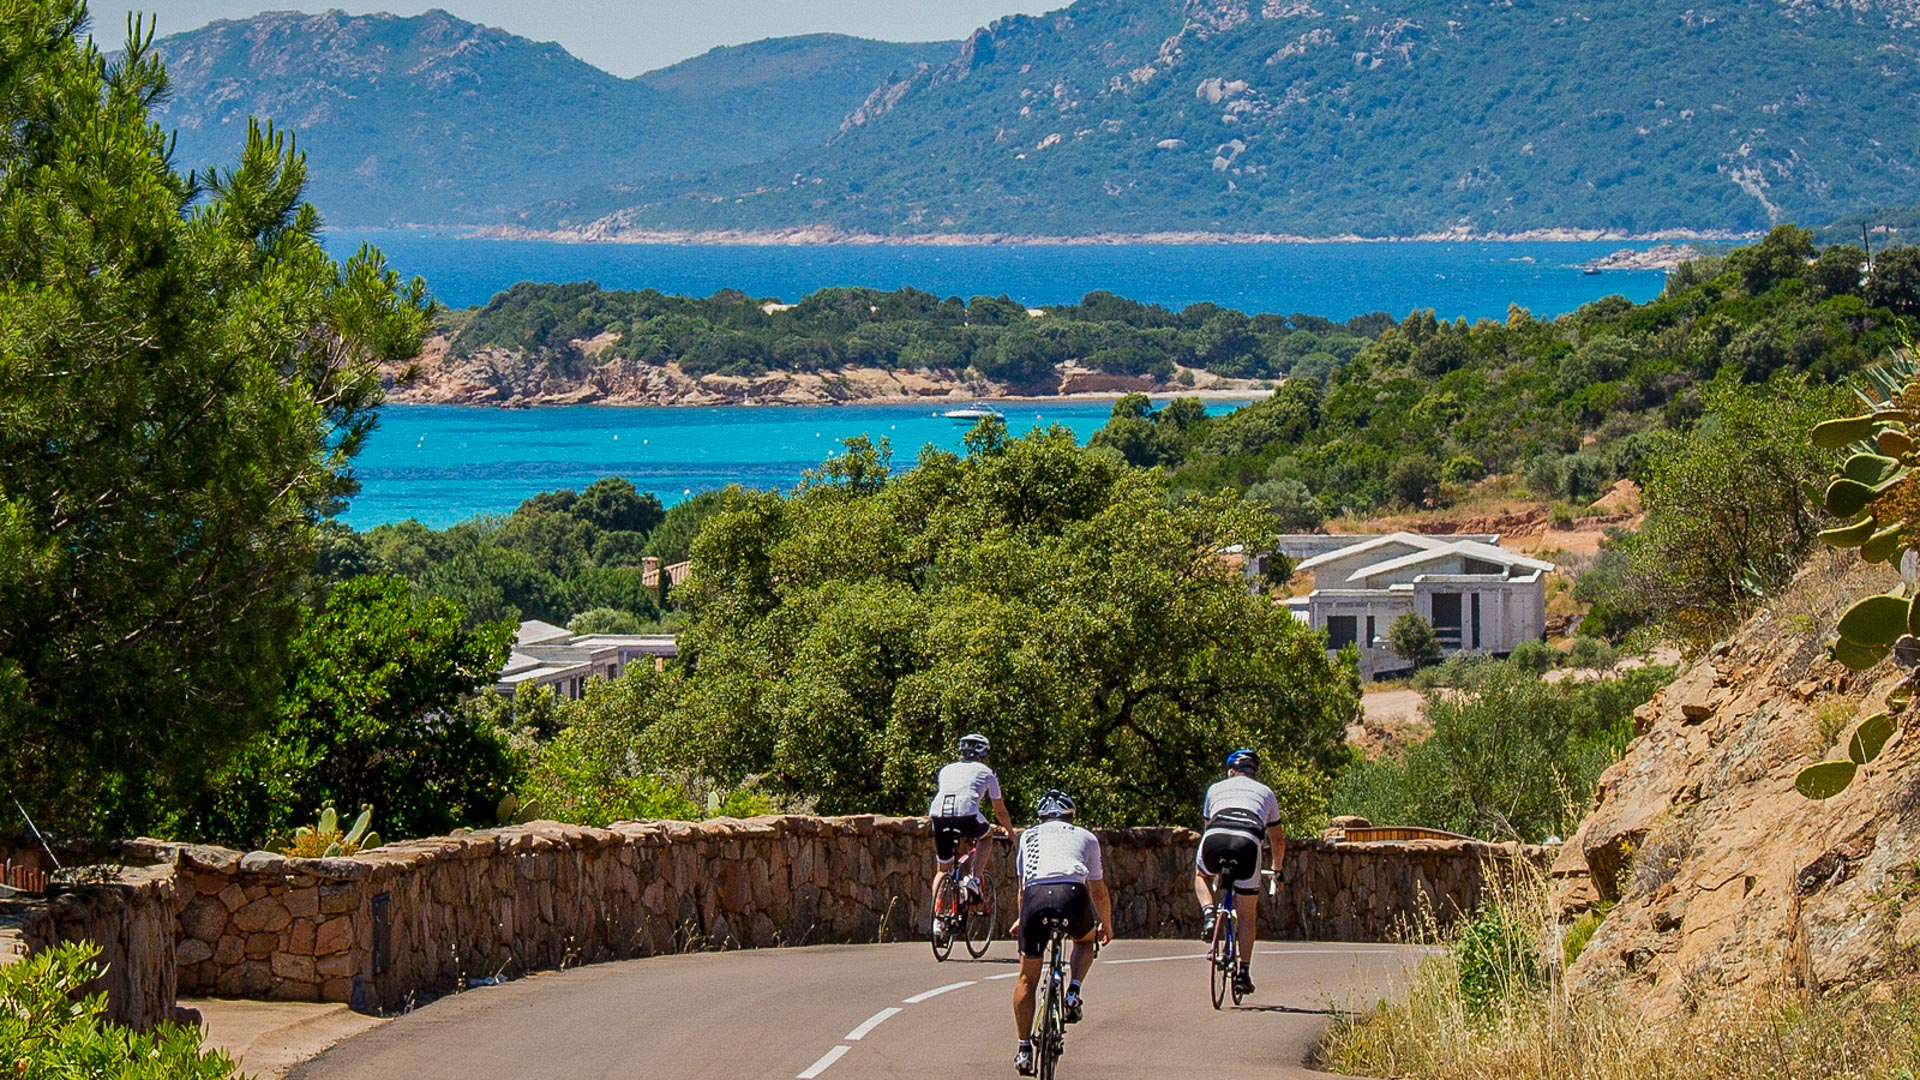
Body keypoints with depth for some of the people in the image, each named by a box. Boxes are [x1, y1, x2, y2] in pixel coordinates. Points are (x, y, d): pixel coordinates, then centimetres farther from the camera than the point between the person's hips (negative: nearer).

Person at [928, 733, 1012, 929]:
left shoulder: (947, 769, 32)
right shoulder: (985, 772, 25)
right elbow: (1000, 812, 32)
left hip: (938, 813, 3)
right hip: (966, 814, -3)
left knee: (942, 869, 19)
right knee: (986, 837, 31)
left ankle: (937, 916, 6)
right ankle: (974, 878, 12)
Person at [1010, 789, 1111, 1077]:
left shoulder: (1028, 837, 31)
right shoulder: (1086, 837, 29)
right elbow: (1099, 891, 35)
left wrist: (1020, 920, 57)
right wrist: (1106, 926, 51)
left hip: (1035, 895, 1)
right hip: (1072, 892, -1)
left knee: (1027, 978, 13)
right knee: (1085, 940, 33)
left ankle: (1024, 1050, 13)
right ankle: (1073, 992, 9)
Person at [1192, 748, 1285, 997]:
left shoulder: (1216, 788, 31)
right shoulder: (1265, 792, 32)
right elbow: (1277, 839, 39)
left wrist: (1214, 856, 57)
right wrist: (1277, 869, 55)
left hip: (1215, 837, 0)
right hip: (1247, 842, 0)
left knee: (1201, 875, 35)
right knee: (1247, 915, 14)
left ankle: (1208, 914, 9)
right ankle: (1243, 972, 11)